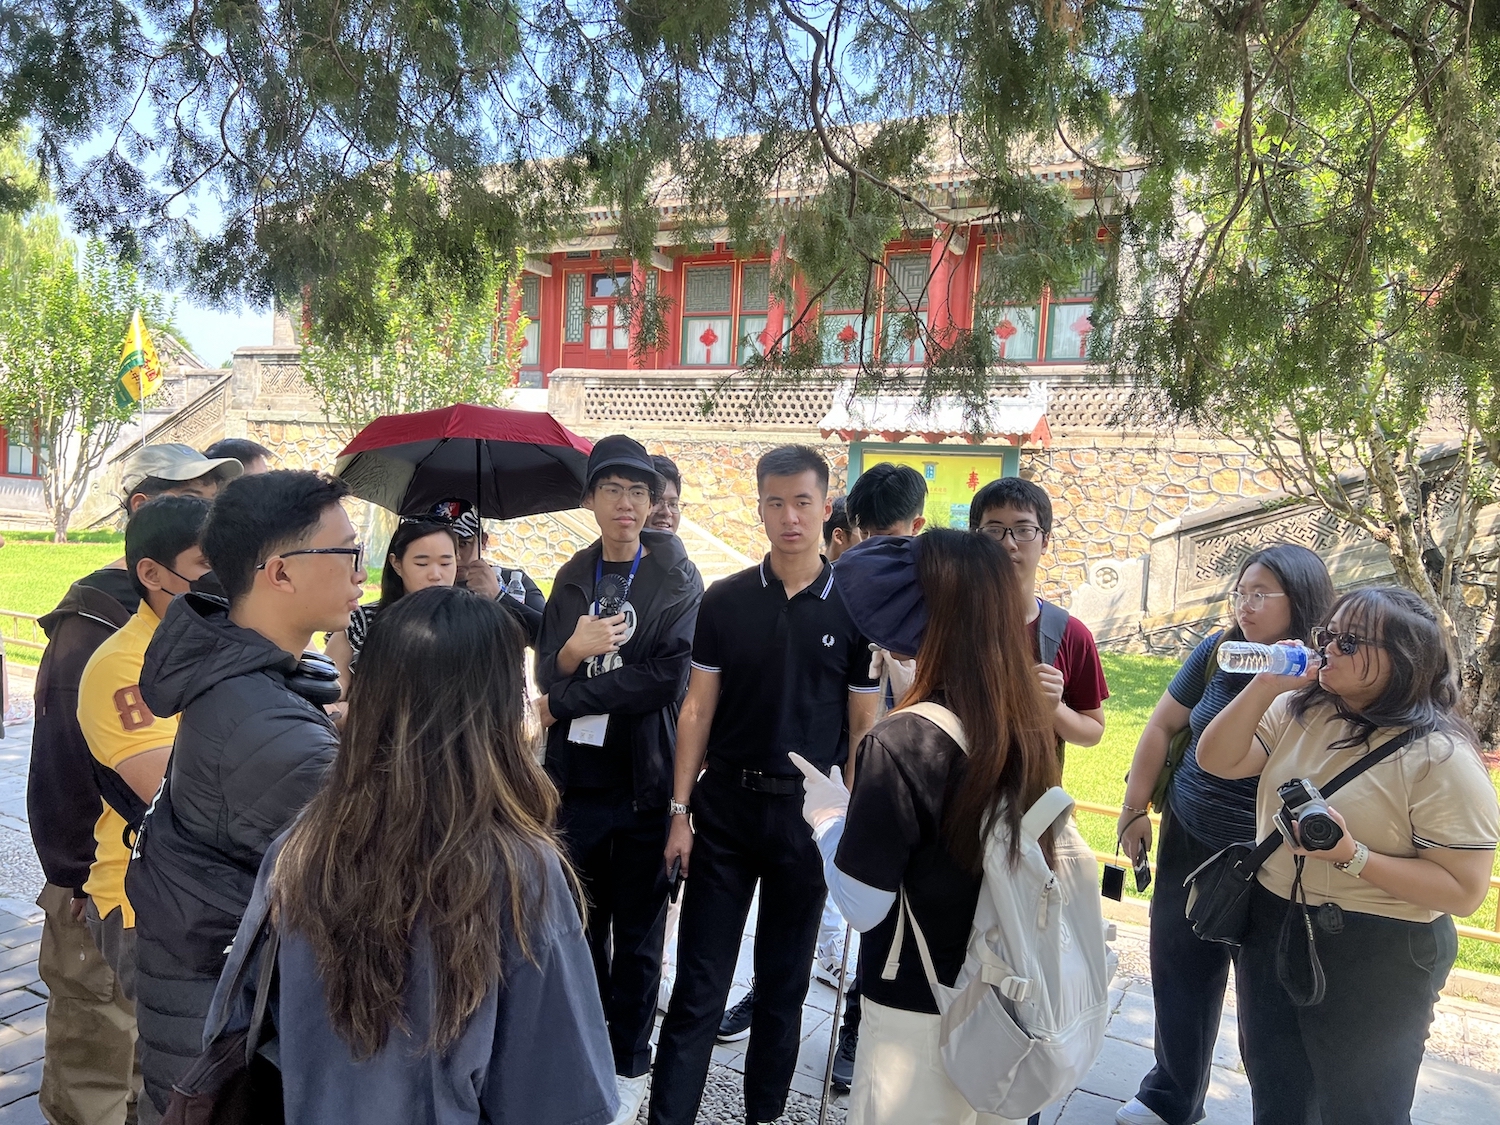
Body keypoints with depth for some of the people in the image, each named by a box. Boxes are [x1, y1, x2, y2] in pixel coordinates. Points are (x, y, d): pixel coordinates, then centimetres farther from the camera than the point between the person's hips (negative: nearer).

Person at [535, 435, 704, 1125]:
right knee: (582, 920, 15)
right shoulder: (573, 577, 8)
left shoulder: (676, 577, -4)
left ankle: (629, 1062, 27)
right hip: (577, 776, 4)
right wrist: (572, 650, -19)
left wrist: (568, 700, -12)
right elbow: (546, 672, 4)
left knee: (637, 930, 9)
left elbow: (669, 675, -15)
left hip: (645, 781, -3)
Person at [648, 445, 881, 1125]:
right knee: (698, 985, 5)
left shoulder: (854, 608, -3)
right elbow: (698, 710, 2)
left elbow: (863, 728, 1)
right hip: (725, 807, 0)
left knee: (785, 984, 15)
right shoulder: (725, 601, 0)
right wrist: (679, 812, -1)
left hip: (808, 814, 0)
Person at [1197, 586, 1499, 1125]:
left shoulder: (1440, 757, -19)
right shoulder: (1298, 710, -1)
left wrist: (1352, 857, -32)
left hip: (1376, 955, -6)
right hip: (1270, 926, 6)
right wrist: (1264, 686, -16)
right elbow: (1218, 760, -6)